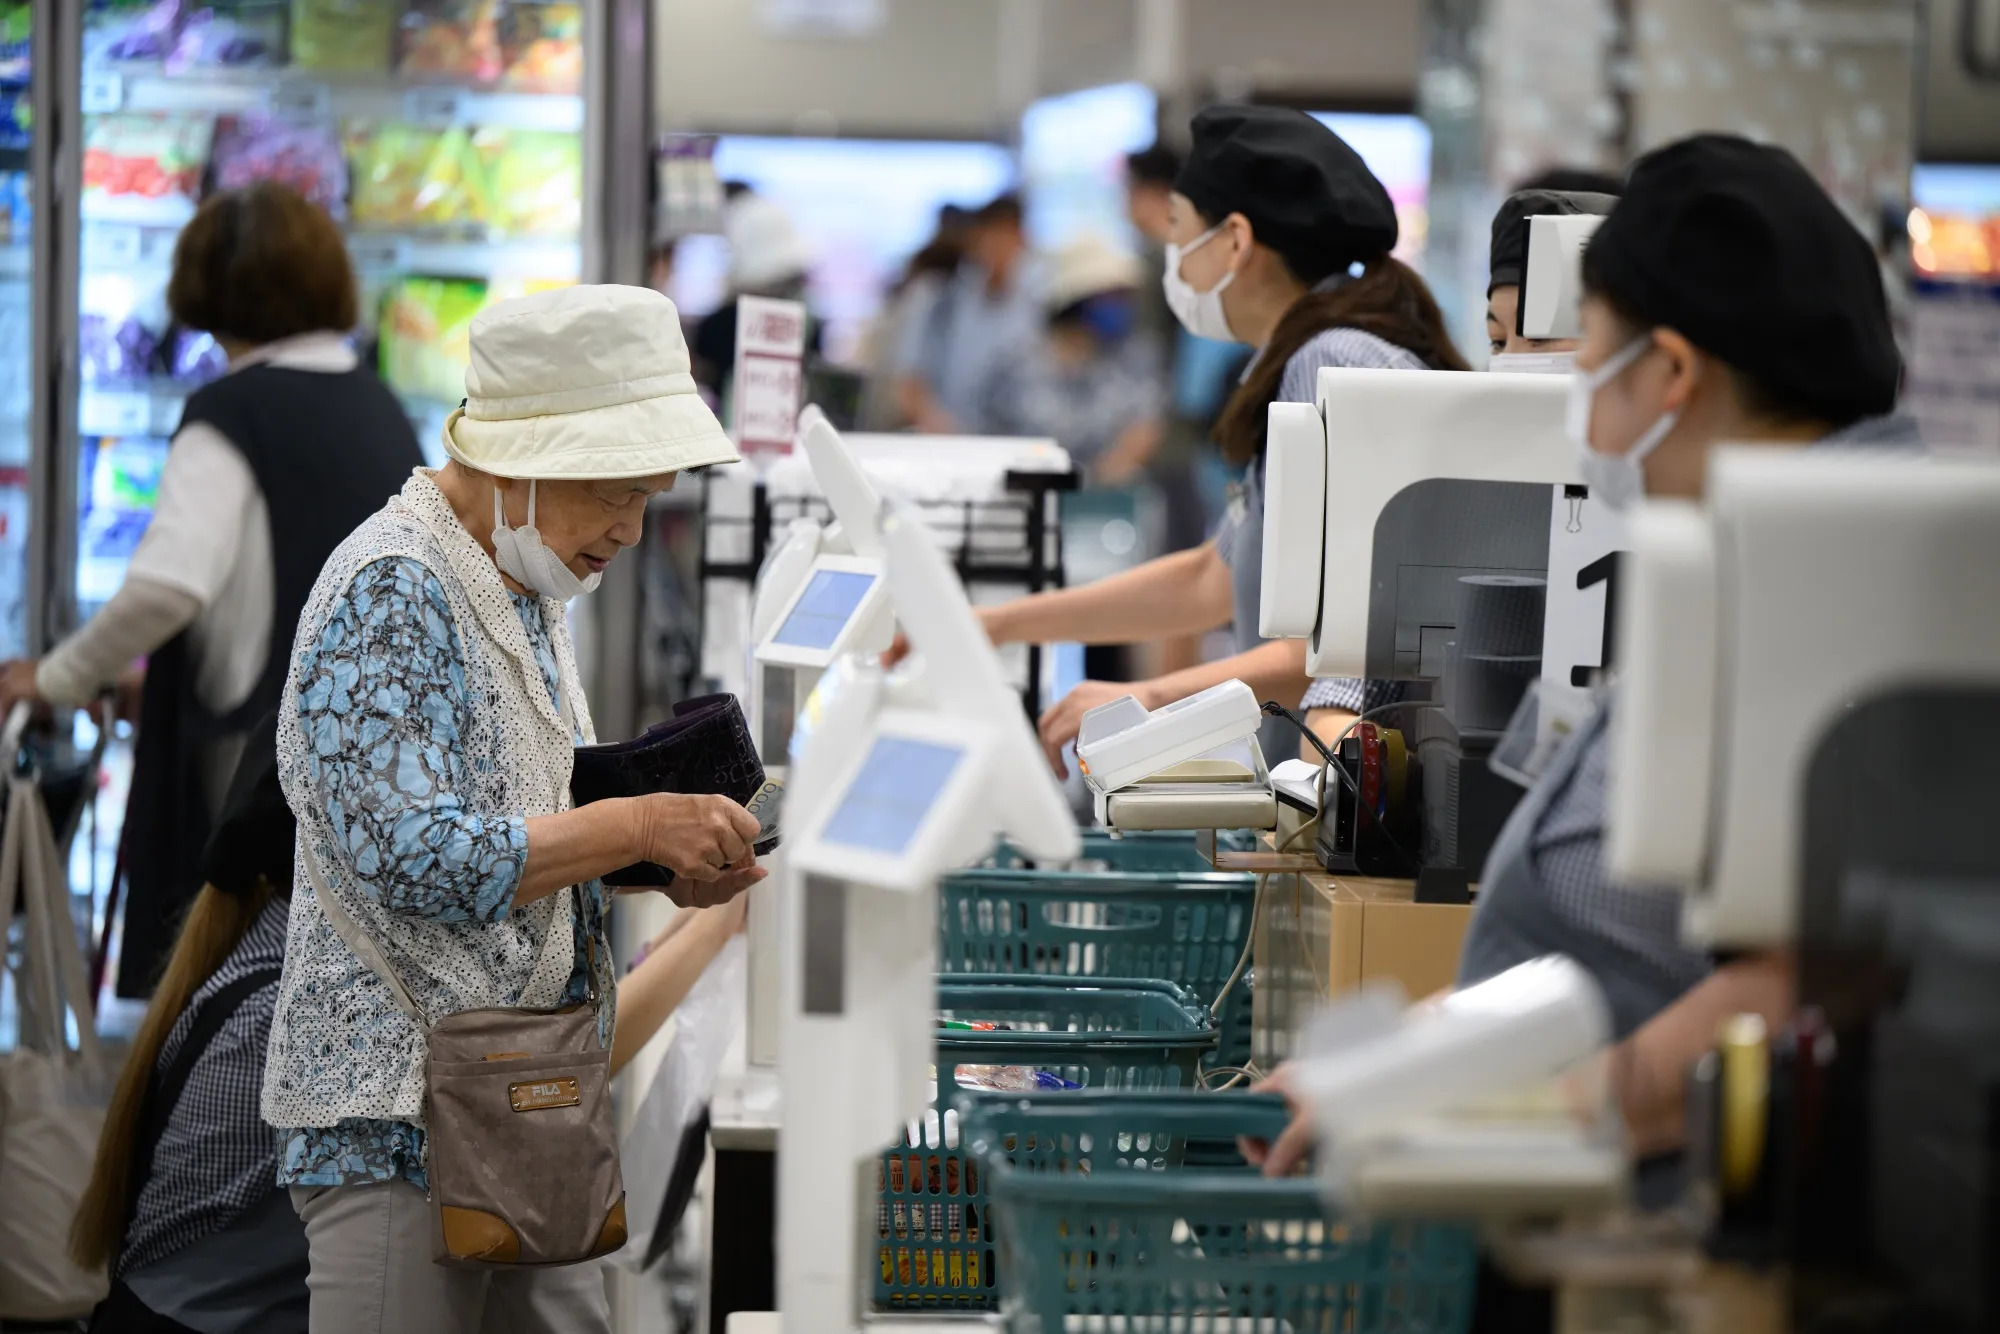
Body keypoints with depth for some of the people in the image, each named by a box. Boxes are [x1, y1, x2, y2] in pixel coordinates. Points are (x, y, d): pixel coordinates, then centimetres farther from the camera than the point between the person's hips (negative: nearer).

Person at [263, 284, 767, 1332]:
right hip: (400, 1122, -9)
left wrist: (668, 864, 5)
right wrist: (640, 826, -19)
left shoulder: (531, 589, 16)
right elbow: (413, 860, -24)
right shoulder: (389, 593, -14)